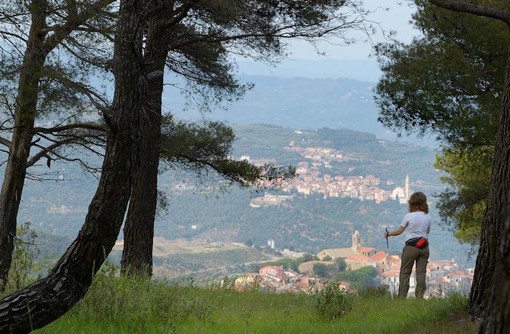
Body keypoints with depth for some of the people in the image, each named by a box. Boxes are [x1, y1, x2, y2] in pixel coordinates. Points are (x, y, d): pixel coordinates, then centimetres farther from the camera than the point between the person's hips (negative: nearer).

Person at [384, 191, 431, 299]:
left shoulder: (409, 216, -9)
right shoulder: (427, 217, 2)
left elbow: (399, 231, -3)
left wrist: (388, 233, 12)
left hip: (411, 247, -3)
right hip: (424, 247, 3)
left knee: (405, 273, 5)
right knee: (421, 273, 5)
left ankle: (402, 297, 5)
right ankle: (420, 297, 3)